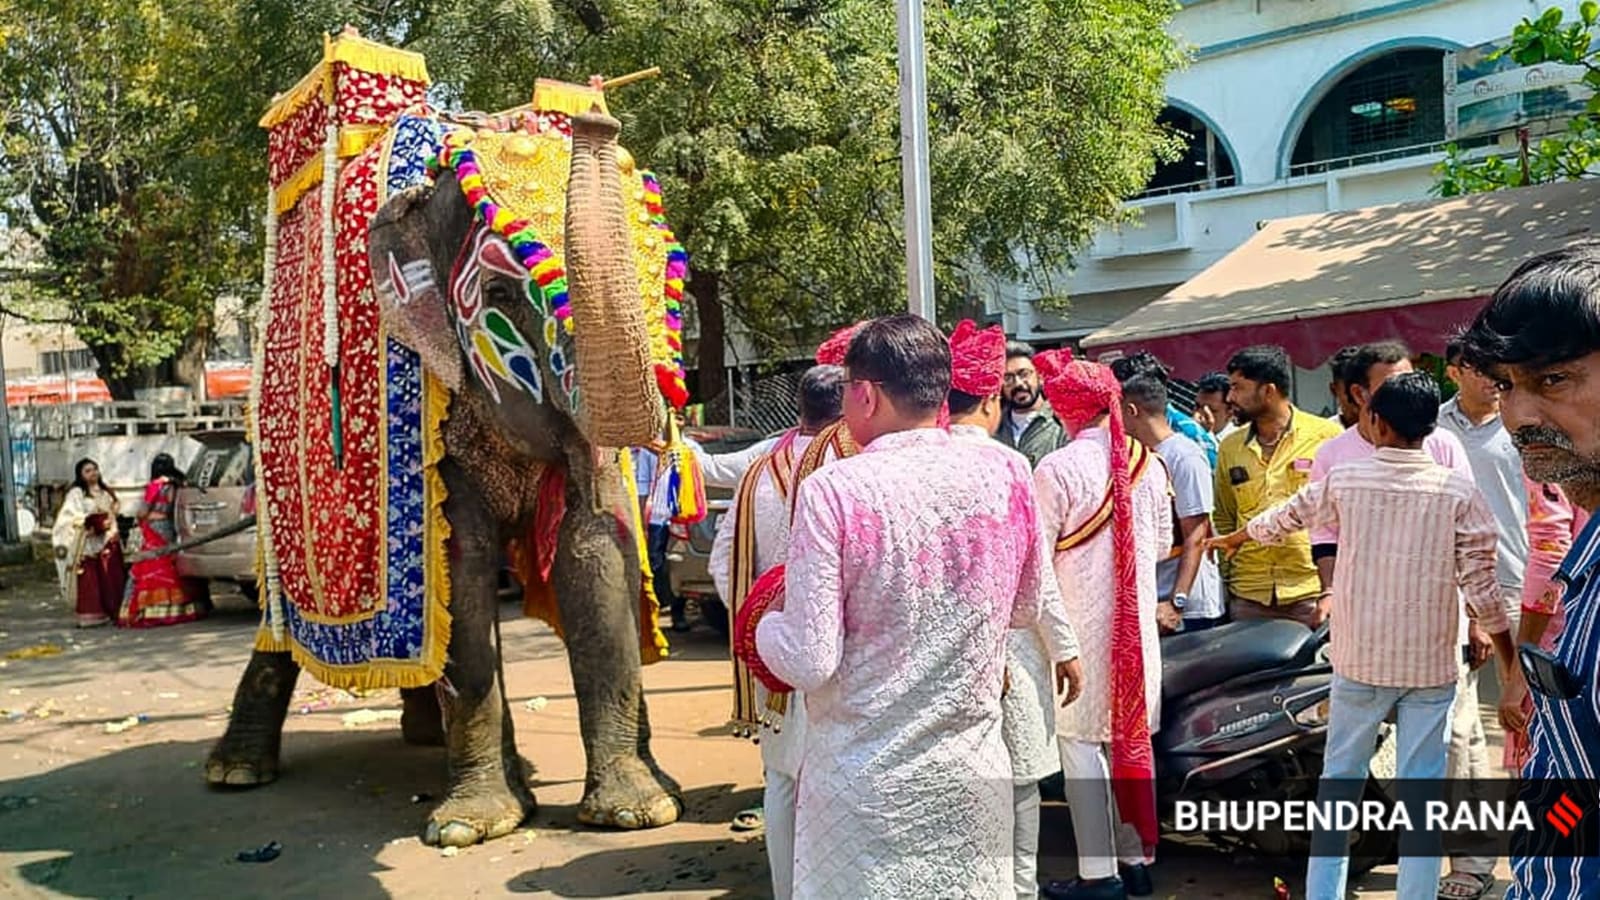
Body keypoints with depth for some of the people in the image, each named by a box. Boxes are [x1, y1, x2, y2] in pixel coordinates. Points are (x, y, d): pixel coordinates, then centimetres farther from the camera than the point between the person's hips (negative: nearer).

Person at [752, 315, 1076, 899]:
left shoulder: (831, 491, -18)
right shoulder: (1004, 474, -5)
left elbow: (809, 663, -16)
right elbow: (1028, 608, 9)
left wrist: (767, 623, 3)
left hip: (866, 785, -3)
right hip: (974, 770, 4)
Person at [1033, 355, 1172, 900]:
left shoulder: (1057, 470, -15)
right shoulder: (1148, 464, 1)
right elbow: (1163, 544, 10)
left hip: (1082, 624, -5)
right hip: (1138, 620, 6)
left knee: (1082, 740, 3)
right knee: (1133, 735, 14)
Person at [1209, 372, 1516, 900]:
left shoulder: (1345, 480, -3)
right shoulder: (1458, 491, -7)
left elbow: (1288, 515, 14)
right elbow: (1480, 583, -6)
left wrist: (1236, 537, 34)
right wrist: (1510, 658, 5)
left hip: (1359, 659, 1)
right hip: (1430, 663, -1)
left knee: (1339, 782, 13)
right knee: (1422, 791, 7)